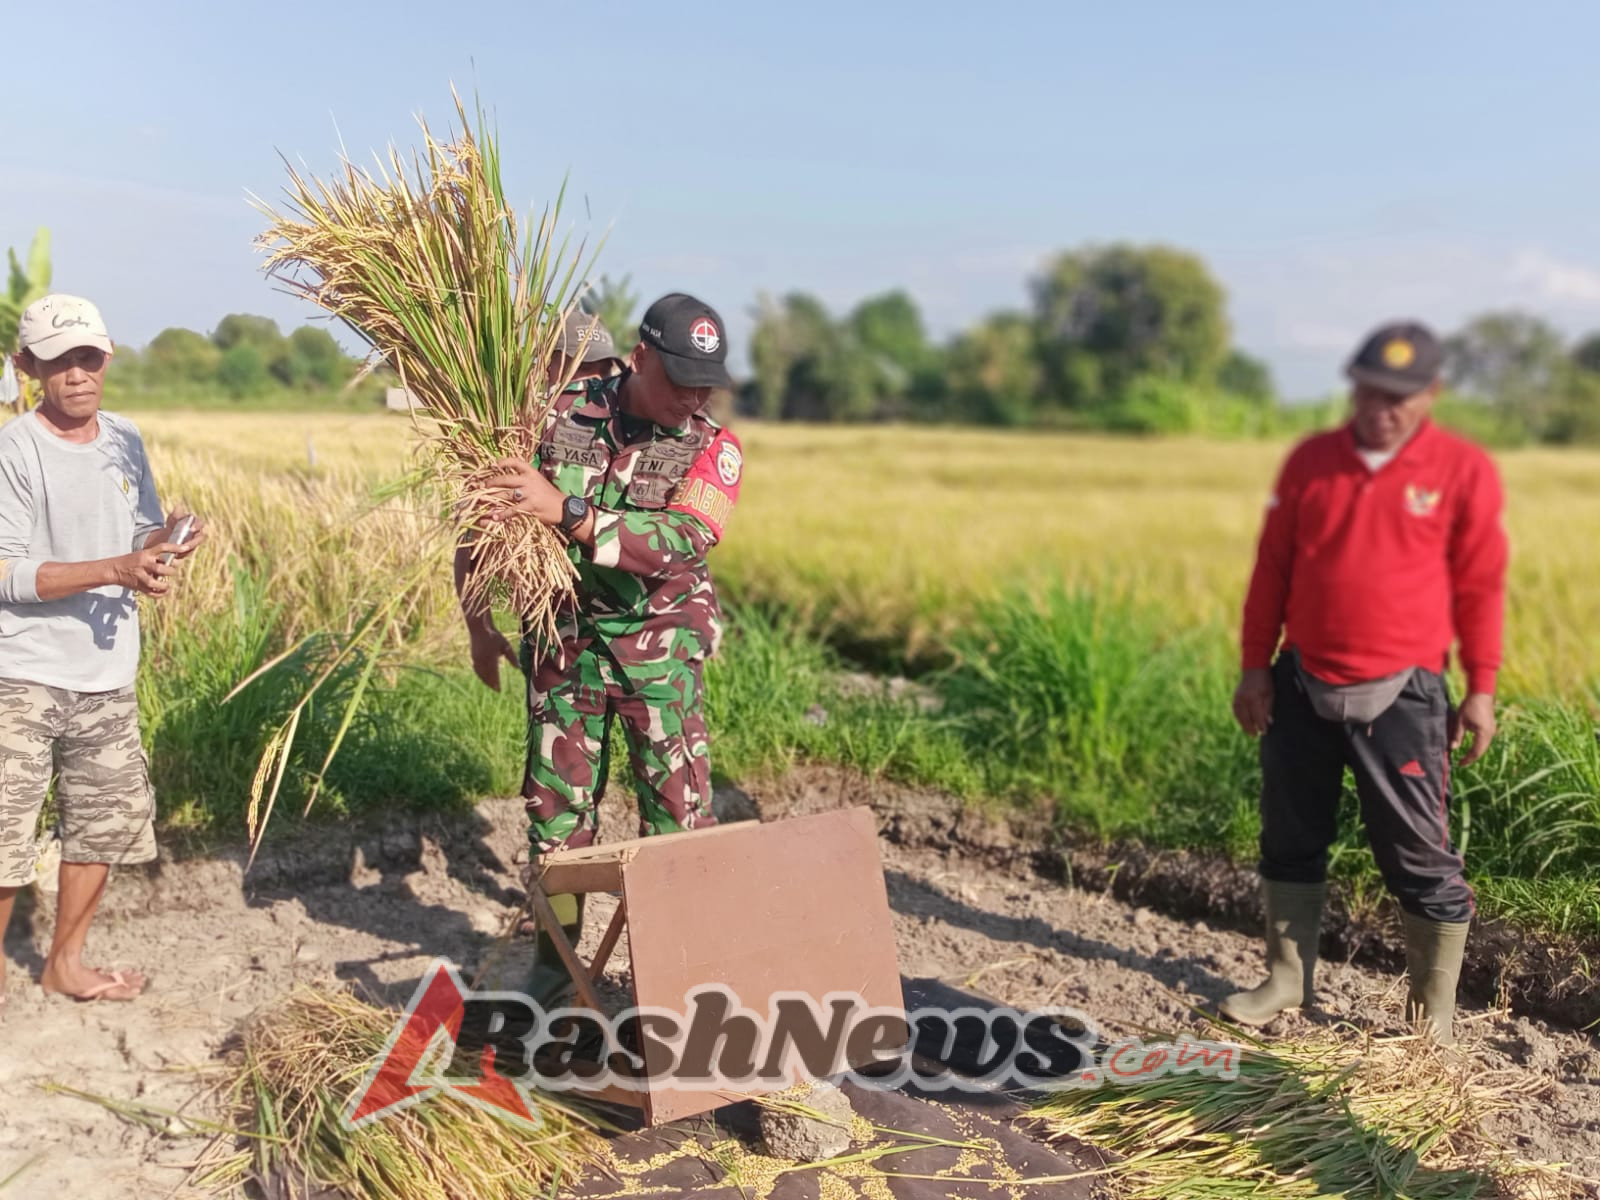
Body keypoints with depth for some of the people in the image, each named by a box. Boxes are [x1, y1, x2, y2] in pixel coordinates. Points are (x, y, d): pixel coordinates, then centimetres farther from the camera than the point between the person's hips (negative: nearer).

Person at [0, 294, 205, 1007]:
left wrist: (164, 547, -9)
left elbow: (144, 538, 15)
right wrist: (119, 568, -25)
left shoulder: (124, 441, 7)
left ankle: (64, 963, 32)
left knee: (106, 821, 15)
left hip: (108, 675, 6)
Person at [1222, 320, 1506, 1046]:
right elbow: (1271, 569, 7)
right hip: (1302, 687, 4)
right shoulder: (1310, 461, 4)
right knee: (1290, 842, 14)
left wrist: (1481, 688, 0)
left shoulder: (1464, 471, -3)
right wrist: (1254, 667, 5)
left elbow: (1480, 587, 0)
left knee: (1420, 857, 2)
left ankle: (1435, 1009, 19)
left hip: (1401, 697, -3)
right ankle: (1287, 979, 30)